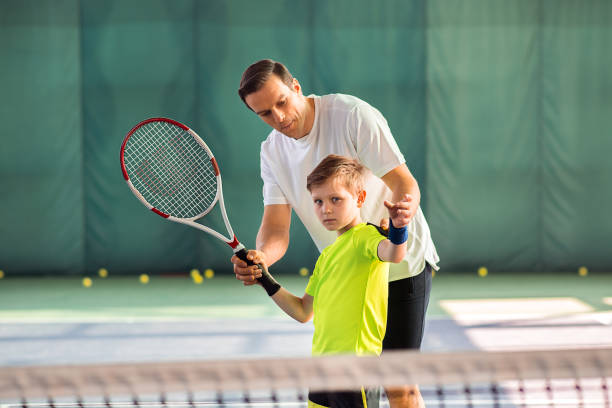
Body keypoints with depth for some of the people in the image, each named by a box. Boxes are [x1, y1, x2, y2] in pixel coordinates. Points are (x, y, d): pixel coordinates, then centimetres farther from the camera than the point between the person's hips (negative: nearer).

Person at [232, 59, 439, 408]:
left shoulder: (354, 115, -18)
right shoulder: (272, 152, -1)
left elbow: (405, 183, -21)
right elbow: (277, 228, -9)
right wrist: (259, 257, -32)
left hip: (402, 263, -5)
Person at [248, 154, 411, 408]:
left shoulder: (365, 235, -7)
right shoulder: (327, 255, 19)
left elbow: (392, 254, -32)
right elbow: (304, 312, 24)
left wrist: (398, 228, -53)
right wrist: (264, 278, 19)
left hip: (355, 365, -8)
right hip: (321, 365, 8)